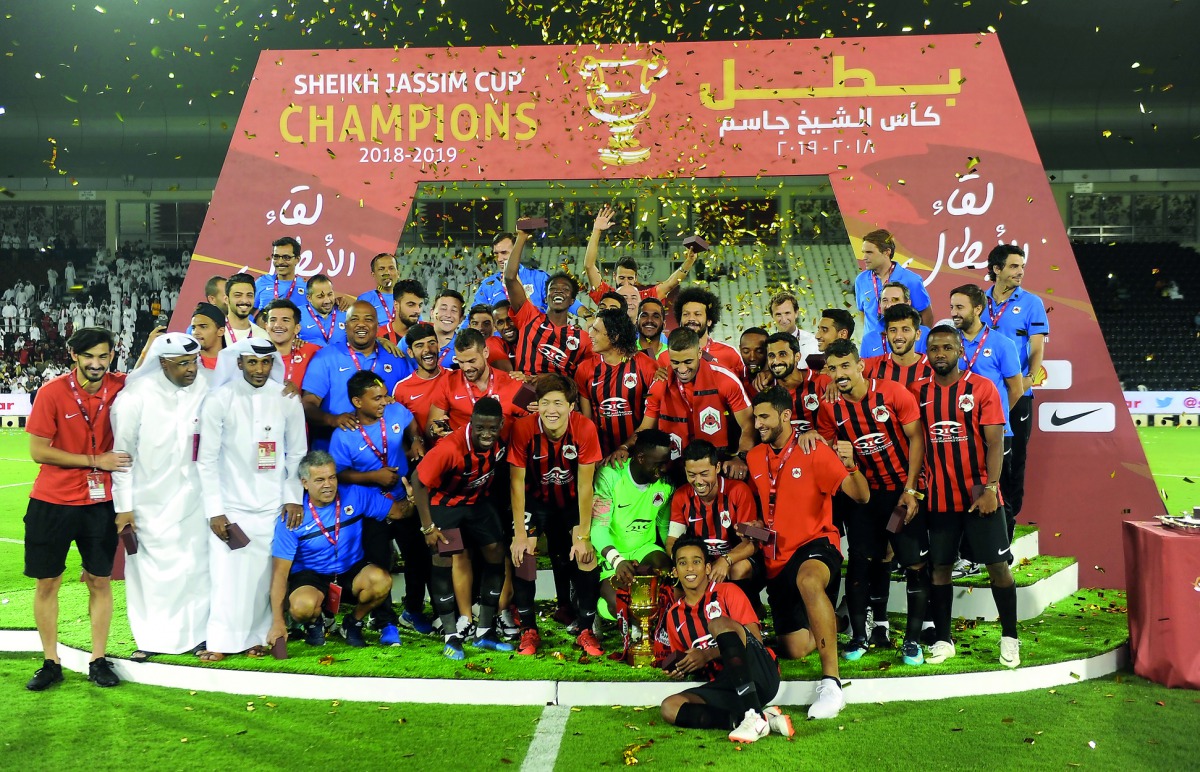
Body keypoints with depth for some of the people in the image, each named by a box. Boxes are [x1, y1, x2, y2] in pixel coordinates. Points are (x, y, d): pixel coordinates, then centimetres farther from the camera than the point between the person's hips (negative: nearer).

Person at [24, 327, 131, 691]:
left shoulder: (120, 388, -5)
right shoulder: (52, 392, -11)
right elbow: (38, 452, -10)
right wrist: (95, 460, -14)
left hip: (100, 503, 2)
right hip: (53, 503, -1)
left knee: (100, 581, 7)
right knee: (47, 582, 7)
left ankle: (98, 660, 20)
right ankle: (51, 663, 22)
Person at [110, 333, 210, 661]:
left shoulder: (206, 386, -6)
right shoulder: (135, 395, -12)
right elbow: (123, 451, -7)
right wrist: (124, 506, -6)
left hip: (193, 493, 2)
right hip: (150, 496, -2)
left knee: (196, 564, 7)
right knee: (152, 567, 7)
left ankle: (196, 632, 21)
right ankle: (153, 638, 21)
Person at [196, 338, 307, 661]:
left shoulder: (287, 400, -1)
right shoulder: (219, 400, -5)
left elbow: (296, 454, 7)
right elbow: (207, 459, -4)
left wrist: (293, 497, 0)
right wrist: (214, 510, -7)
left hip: (272, 504, 1)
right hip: (230, 504, -1)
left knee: (264, 573, 3)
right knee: (226, 573, -2)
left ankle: (256, 637, 17)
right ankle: (220, 641, 10)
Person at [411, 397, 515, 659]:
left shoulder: (502, 442, -22)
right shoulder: (450, 448, -35)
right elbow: (419, 481, -26)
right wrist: (428, 527, -23)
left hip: (478, 502, 5)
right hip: (444, 502, -5)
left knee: (496, 554, 0)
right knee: (443, 561, -15)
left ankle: (485, 632, 12)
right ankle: (452, 636, -2)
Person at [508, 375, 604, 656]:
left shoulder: (585, 429, -27)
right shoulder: (523, 428, -27)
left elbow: (585, 485, -20)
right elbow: (516, 482, -18)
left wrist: (583, 535, -19)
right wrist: (520, 534, -19)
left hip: (571, 501, 0)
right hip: (535, 499, 0)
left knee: (586, 555, -15)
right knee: (522, 554, -17)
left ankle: (585, 630, 3)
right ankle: (529, 630, 0)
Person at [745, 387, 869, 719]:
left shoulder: (813, 451, -8)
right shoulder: (755, 458, 7)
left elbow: (861, 496, -15)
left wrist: (850, 465, -32)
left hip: (815, 544, -5)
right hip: (777, 558, 6)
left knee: (808, 579, -43)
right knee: (795, 649, 3)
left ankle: (831, 683, -36)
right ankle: (830, 625, 39)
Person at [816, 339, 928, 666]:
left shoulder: (893, 392, -13)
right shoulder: (829, 407, -3)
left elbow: (916, 438, -8)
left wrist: (910, 489, -12)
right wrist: (841, 457, -17)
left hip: (903, 489, -2)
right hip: (864, 492, 3)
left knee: (915, 563, -2)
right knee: (862, 561, 3)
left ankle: (913, 638, 9)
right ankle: (859, 634, 15)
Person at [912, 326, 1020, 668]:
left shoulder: (982, 387, -4)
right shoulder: (918, 392, 3)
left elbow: (995, 442, -8)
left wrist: (990, 488, -17)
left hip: (981, 494, -2)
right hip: (939, 498, 3)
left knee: (998, 564, 4)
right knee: (939, 566, 7)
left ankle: (1009, 638, 19)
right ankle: (943, 640, 18)